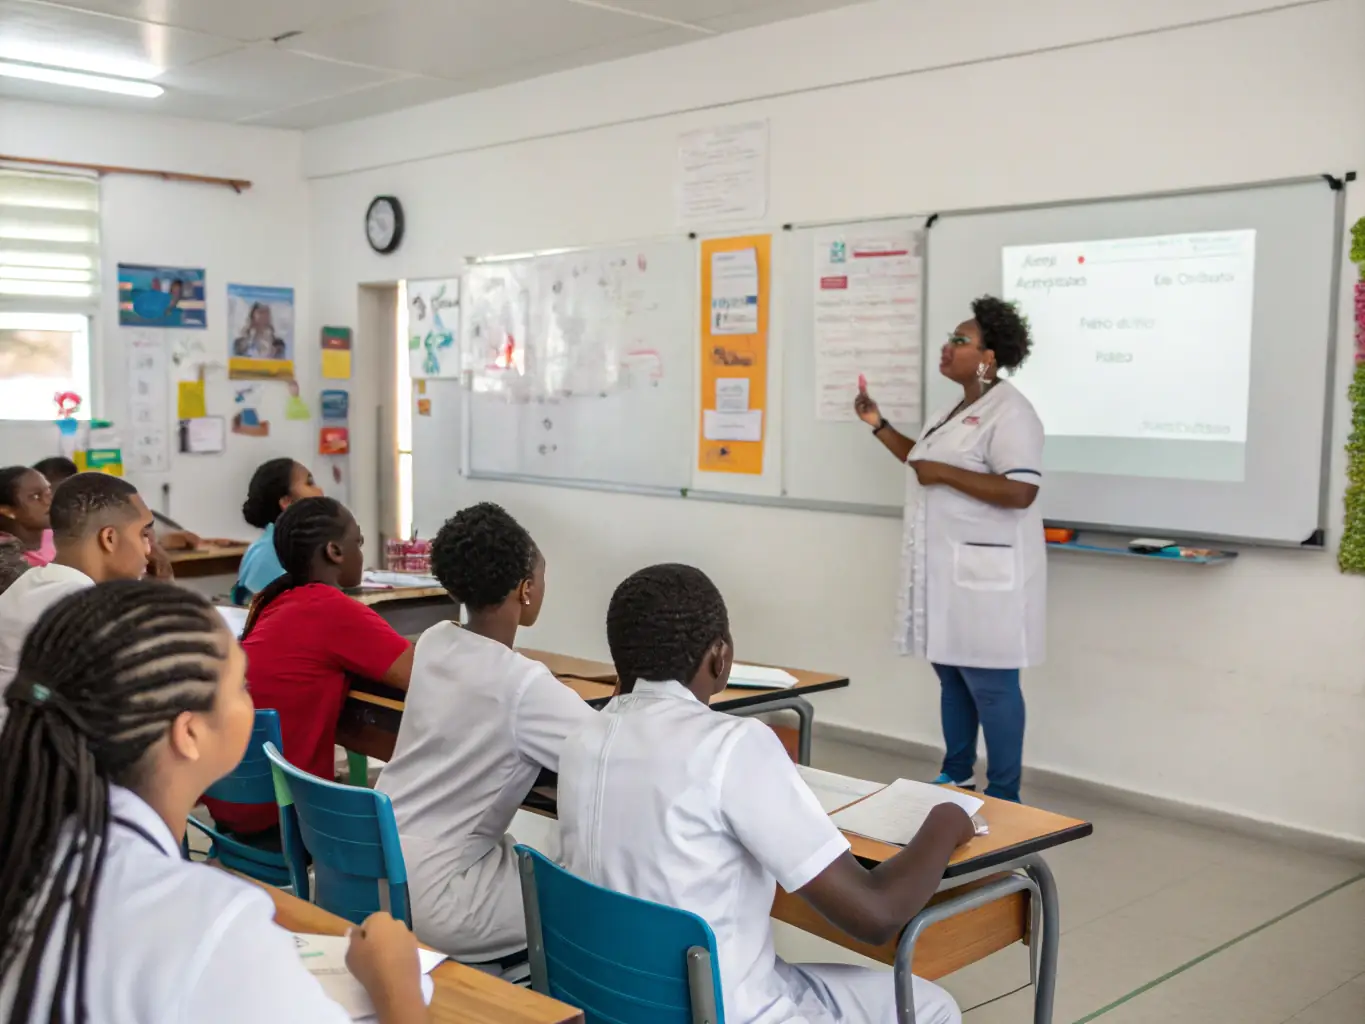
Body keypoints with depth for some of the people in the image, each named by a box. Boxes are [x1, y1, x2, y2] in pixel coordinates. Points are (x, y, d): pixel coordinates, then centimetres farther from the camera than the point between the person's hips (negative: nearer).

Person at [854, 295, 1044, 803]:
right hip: (947, 569, 9)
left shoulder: (1008, 411, -14)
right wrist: (879, 426, 19)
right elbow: (926, 465, 27)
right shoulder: (958, 409, 15)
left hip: (984, 572, -9)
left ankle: (1004, 797, 5)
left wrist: (945, 473, -22)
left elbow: (1020, 492, -24)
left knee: (990, 682, -4)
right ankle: (955, 777, 26)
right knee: (951, 673, 15)